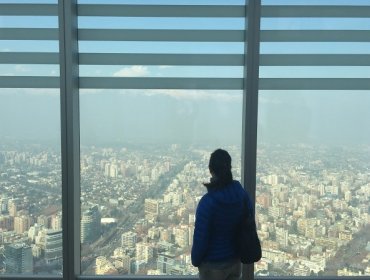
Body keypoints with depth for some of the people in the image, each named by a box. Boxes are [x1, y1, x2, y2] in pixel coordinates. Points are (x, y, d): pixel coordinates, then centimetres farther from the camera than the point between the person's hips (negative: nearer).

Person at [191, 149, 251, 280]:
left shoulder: (208, 202, -27)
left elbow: (201, 237, -20)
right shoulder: (242, 194, -10)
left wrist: (195, 260, -2)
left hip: (213, 264, -5)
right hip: (235, 259, 5)